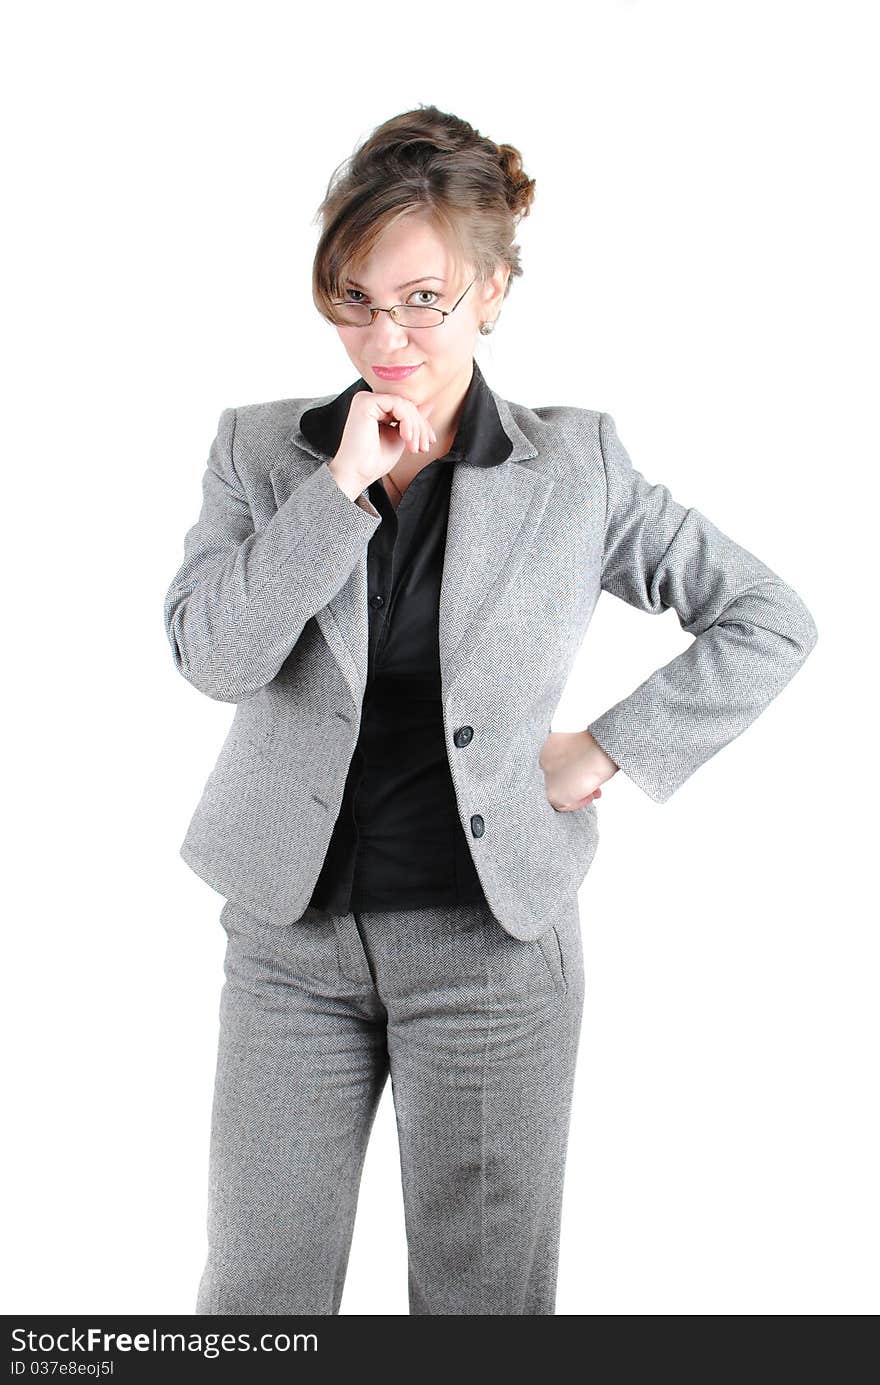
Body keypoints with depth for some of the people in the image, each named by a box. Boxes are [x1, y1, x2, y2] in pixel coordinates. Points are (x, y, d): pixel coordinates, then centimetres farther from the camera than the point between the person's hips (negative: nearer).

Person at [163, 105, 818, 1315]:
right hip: (292, 934, 2)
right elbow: (209, 652, -14)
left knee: (486, 1293, 13)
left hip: (490, 940, -1)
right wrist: (347, 482, -19)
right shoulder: (259, 449, 1)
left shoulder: (575, 467, -4)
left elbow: (772, 620, 0)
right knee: (256, 1288, 13)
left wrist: (612, 752, -5)